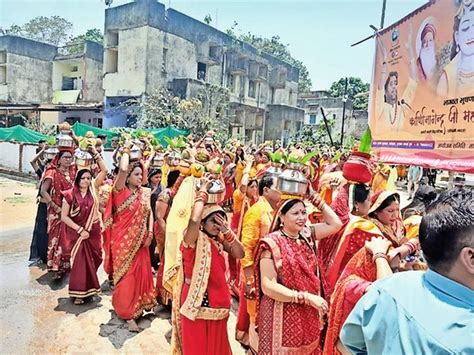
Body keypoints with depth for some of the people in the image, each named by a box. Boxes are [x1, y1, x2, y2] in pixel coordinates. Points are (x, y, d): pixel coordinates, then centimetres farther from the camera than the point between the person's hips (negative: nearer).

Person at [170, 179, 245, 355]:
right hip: (197, 302, -6)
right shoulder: (194, 239, -18)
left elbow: (239, 254, -4)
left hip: (217, 301, 7)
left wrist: (227, 232, -16)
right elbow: (194, 220, -39)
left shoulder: (219, 240, 3)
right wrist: (203, 191, -28)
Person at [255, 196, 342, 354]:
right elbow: (268, 286, -21)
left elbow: (336, 224, 11)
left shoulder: (307, 235, 2)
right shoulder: (272, 243, -17)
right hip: (282, 316, -6)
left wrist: (320, 203, 1)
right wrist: (306, 297, -23)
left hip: (308, 313, 6)